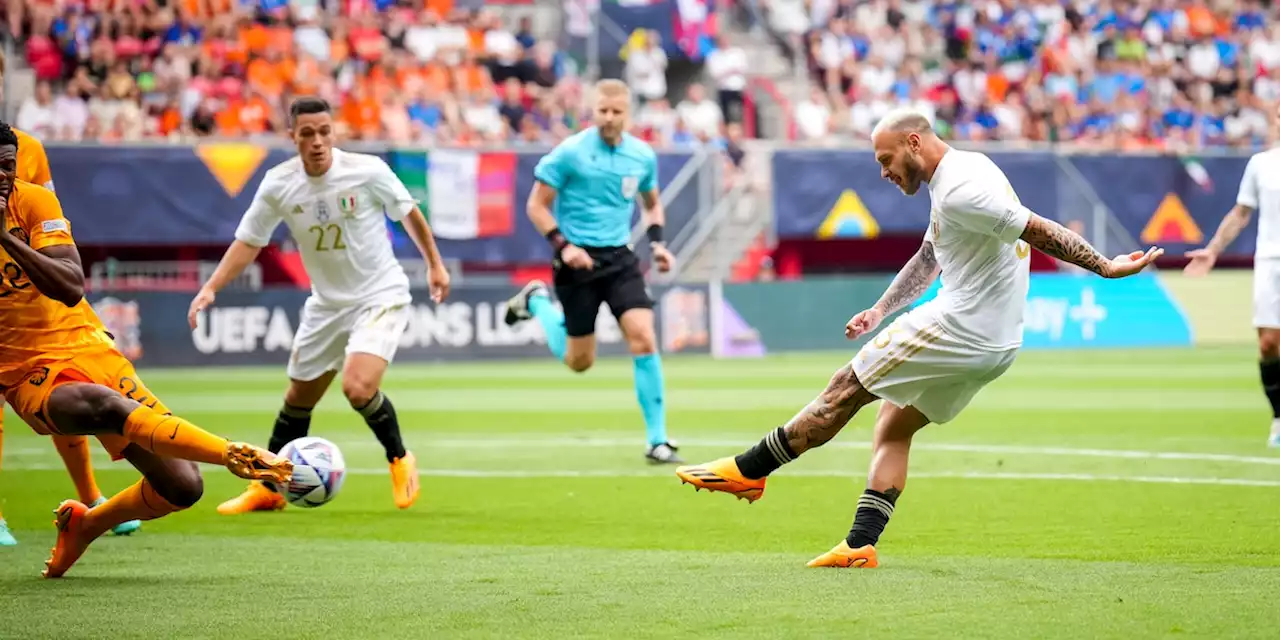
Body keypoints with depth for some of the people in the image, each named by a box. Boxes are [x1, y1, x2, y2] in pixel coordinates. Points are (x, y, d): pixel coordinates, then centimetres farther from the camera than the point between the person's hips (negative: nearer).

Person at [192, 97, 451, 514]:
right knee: (299, 398, 13)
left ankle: (399, 460, 3)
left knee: (358, 387, -25)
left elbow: (409, 212, -1)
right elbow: (248, 241, 0)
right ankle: (269, 488, 32)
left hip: (381, 297, -4)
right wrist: (211, 288, -11)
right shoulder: (278, 185, -10)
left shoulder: (367, 171, -18)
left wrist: (434, 264, 7)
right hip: (327, 304, 4)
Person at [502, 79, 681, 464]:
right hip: (578, 260, -3)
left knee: (643, 338, -16)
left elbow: (652, 204, 20)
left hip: (620, 258, 3)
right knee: (579, 361, 7)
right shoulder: (570, 153, -10)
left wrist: (656, 242, 3)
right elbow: (537, 205, -5)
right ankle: (536, 302, 37)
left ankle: (657, 440, -9)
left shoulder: (643, 156, 3)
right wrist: (562, 245, -18)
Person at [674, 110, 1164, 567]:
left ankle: (748, 470, 7)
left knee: (846, 389, -1)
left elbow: (1039, 231, -21)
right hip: (995, 343, 10)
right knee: (893, 428, 14)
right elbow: (927, 260, 27)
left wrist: (1104, 267, -17)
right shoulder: (956, 176, 16)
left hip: (956, 330, -10)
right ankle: (861, 544, 6)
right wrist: (880, 312, 24)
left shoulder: (959, 189, -19)